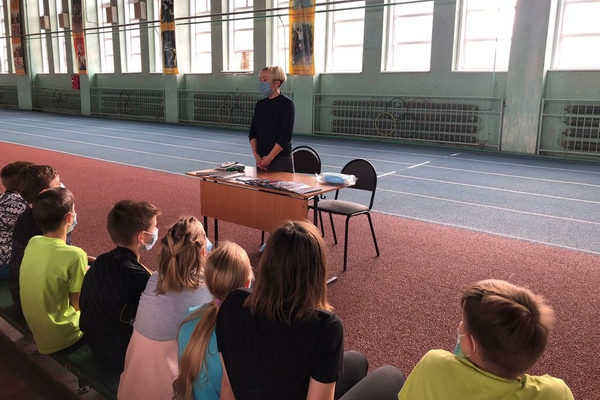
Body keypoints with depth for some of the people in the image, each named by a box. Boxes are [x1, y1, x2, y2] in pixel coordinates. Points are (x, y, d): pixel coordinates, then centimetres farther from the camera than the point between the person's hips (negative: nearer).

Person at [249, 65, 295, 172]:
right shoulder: (260, 104, 10)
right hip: (261, 160, 5)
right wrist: (256, 154, -4)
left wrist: (270, 157, -14)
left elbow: (285, 136, -13)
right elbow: (252, 132, 10)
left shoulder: (287, 104, -7)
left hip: (281, 160, -5)